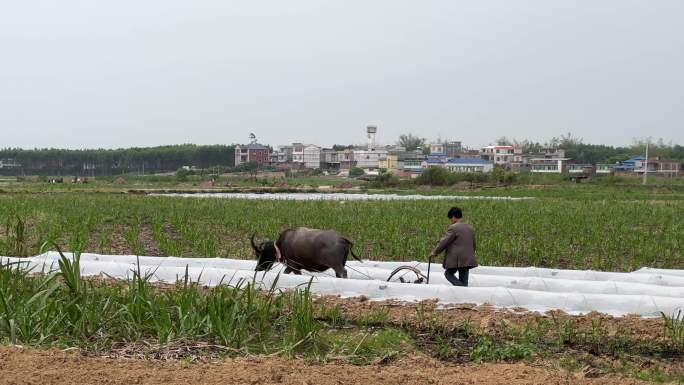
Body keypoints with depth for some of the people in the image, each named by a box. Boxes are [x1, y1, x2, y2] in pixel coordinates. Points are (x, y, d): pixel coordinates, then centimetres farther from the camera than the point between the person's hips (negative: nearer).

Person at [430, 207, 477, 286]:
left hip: (455, 259, -7)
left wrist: (435, 252, 2)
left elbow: (444, 242, -10)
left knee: (448, 274, 10)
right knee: (463, 279, 11)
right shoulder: (470, 228, 13)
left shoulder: (453, 228, -11)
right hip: (467, 259, 7)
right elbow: (473, 245, 20)